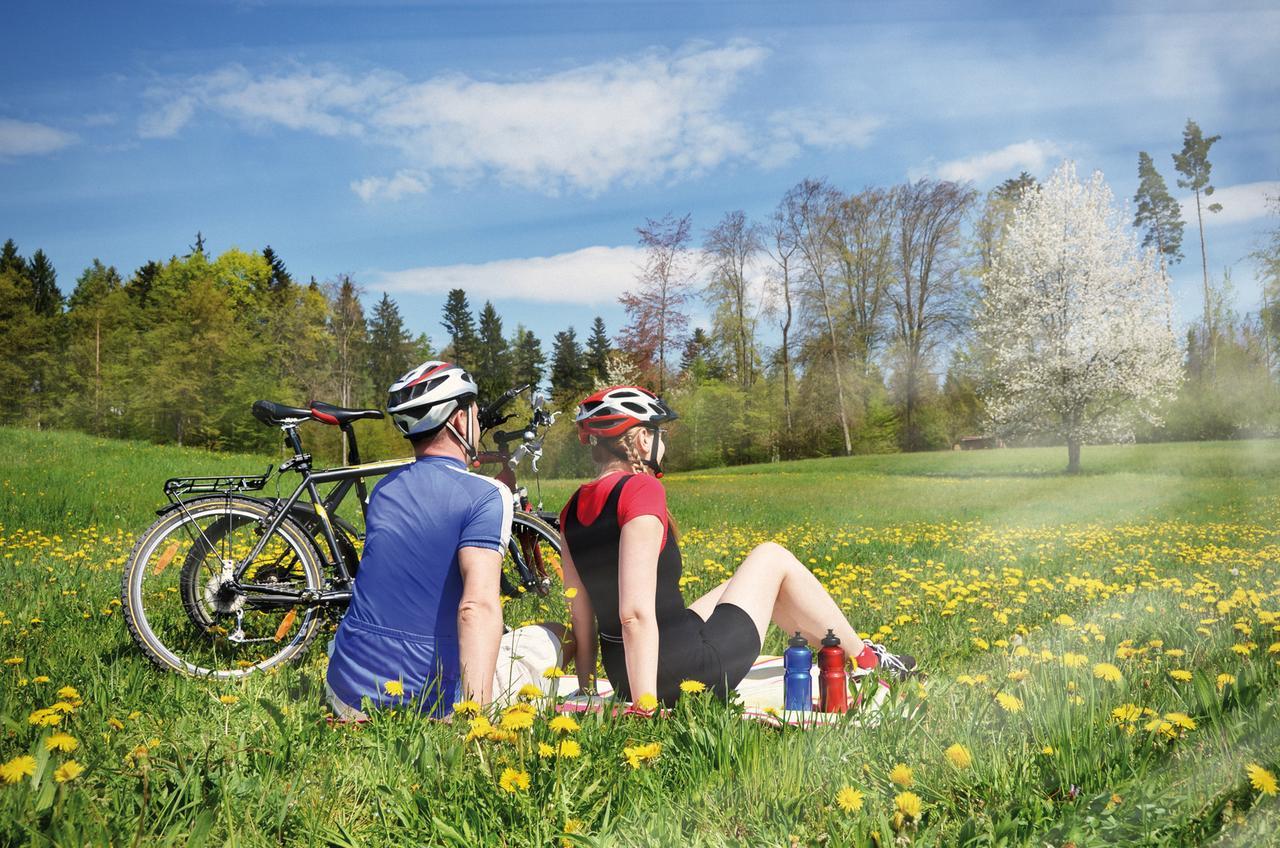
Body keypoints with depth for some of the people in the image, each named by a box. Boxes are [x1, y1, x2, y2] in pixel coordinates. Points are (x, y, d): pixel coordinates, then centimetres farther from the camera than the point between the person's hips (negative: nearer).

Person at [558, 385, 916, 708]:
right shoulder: (640, 490, -19)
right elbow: (636, 613, -26)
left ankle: (842, 646, 41)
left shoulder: (572, 511, 4)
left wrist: (586, 691, 16)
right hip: (689, 668, -8)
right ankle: (864, 659, 27)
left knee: (754, 580, 26)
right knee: (772, 557, 12)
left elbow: (581, 616, 8)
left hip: (622, 675, 8)